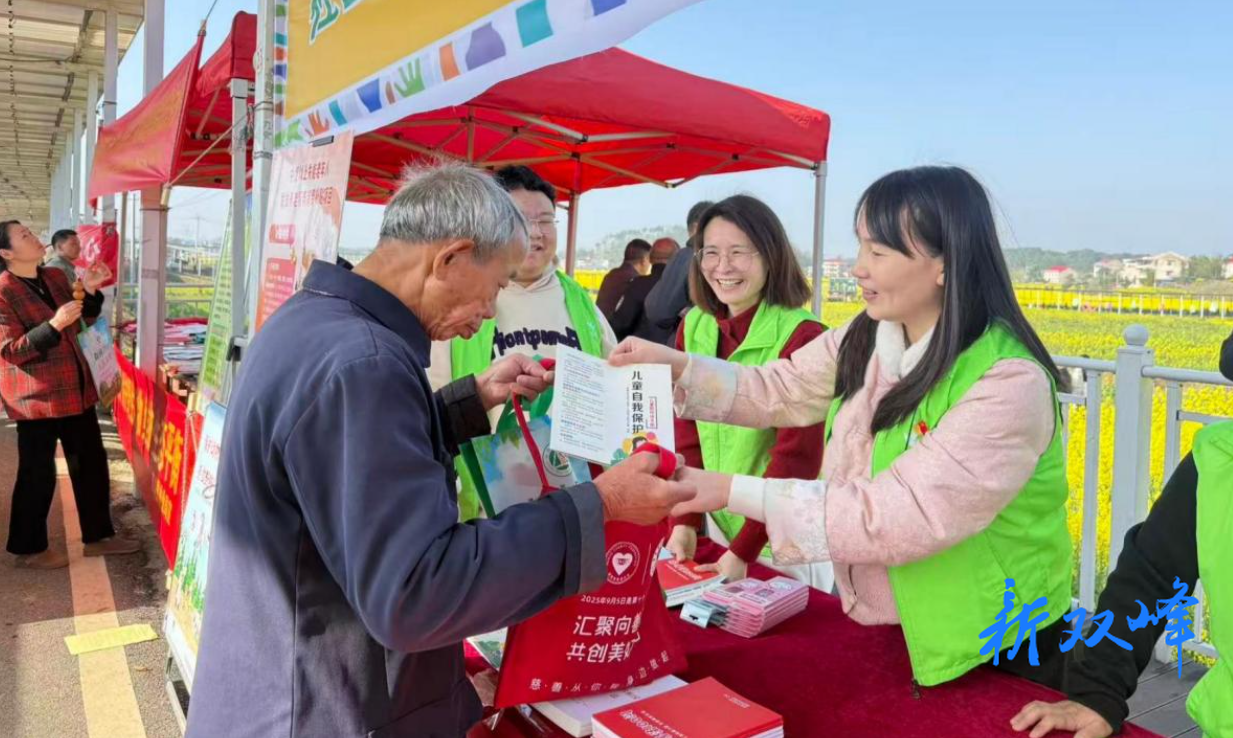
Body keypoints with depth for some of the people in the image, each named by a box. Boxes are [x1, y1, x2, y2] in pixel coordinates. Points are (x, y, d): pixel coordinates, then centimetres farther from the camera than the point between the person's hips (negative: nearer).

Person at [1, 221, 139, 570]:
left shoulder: (55, 277, 7)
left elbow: (82, 322, 16)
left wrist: (90, 291, -1)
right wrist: (53, 325, -29)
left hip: (74, 388, 8)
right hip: (35, 395, -8)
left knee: (91, 462, 13)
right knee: (38, 473, 3)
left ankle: (98, 536, 26)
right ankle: (28, 549, 20)